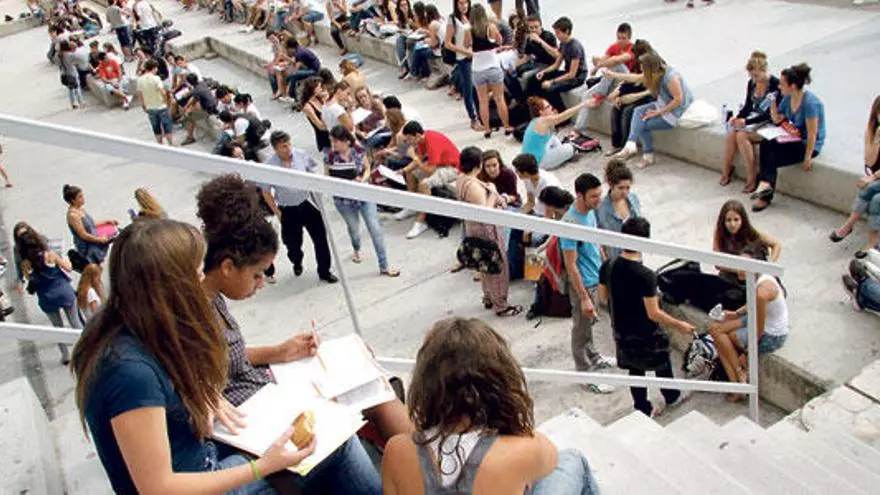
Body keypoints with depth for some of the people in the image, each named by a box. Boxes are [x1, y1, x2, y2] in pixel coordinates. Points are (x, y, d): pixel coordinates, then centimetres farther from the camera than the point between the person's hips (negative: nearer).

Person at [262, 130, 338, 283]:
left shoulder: (301, 155, -10)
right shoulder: (269, 165, -16)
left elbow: (313, 172, 7)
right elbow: (266, 192, -5)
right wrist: (277, 212, -4)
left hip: (308, 203, 1)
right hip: (288, 210, -1)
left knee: (320, 238, 2)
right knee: (293, 243, 12)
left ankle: (324, 271, 18)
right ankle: (297, 263, 46)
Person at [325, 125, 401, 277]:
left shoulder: (359, 152, -12)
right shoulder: (329, 157, -13)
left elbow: (367, 169, 2)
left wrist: (363, 178, -18)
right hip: (344, 200, 0)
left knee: (375, 229, -3)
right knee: (354, 228, 18)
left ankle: (384, 266, 8)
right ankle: (357, 250, 55)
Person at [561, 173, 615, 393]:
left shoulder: (590, 211, -4)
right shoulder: (570, 224, -31)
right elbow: (571, 265, -27)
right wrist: (584, 298, -24)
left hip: (596, 278, 8)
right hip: (583, 284, -8)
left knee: (589, 323, 27)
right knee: (581, 329, 9)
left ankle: (593, 358, 47)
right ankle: (586, 374, 25)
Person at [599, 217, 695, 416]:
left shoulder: (607, 266, -13)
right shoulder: (646, 275, -31)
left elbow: (603, 297, 2)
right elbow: (654, 314, -25)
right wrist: (679, 325, -11)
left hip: (622, 332, 5)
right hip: (646, 335, -4)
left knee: (635, 369, 22)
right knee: (662, 366, 23)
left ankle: (643, 409, 36)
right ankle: (672, 397, 48)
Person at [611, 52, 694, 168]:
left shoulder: (671, 77, -27)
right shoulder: (656, 73, 0)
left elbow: (678, 100, -27)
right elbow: (636, 78, 11)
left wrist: (659, 112, -21)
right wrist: (613, 75, 14)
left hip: (677, 112, -9)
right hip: (664, 105, 9)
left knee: (642, 125, -15)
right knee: (638, 111, -5)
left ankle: (648, 156, 0)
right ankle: (631, 145, -12)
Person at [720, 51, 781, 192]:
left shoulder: (776, 85, -17)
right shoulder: (751, 83, 4)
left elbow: (770, 114, -19)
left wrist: (746, 121, -24)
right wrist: (737, 117, -8)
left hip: (769, 123, -6)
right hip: (753, 118, 6)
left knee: (741, 136, -29)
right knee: (731, 133, -22)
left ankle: (752, 178, -19)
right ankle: (726, 170, -6)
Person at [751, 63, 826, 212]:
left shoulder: (810, 102, -22)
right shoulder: (788, 99, 2)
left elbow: (812, 134, -20)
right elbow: (777, 120, 15)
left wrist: (808, 158, -19)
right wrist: (772, 104, -1)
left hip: (809, 144, -7)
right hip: (795, 139, 7)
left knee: (771, 157, -22)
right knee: (766, 144, -20)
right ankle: (766, 183, -19)